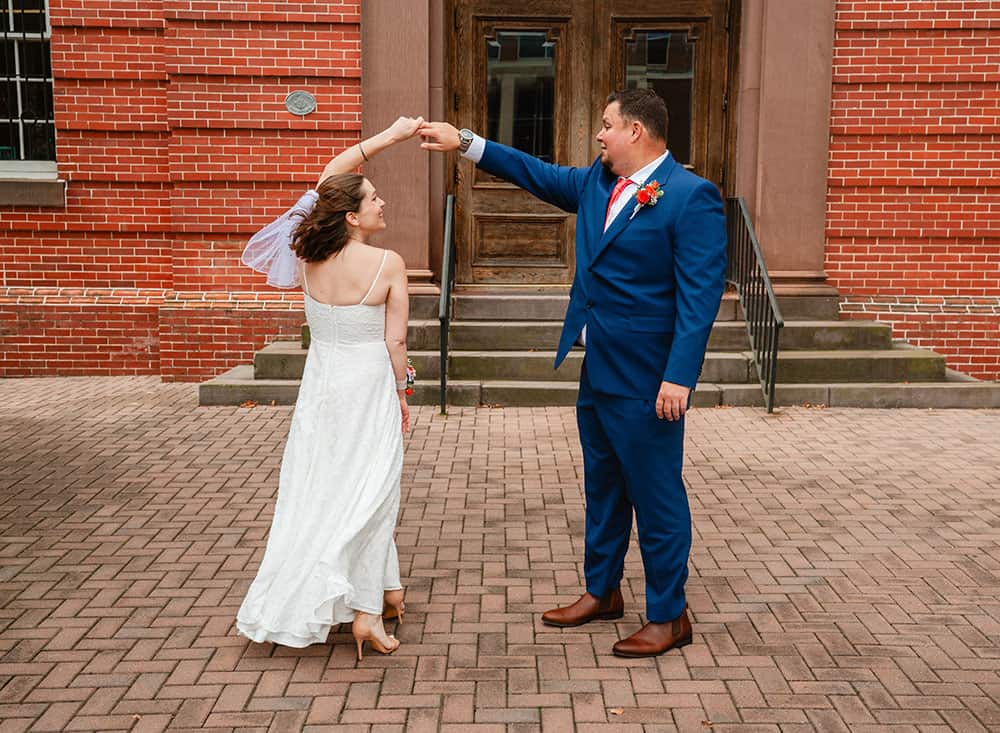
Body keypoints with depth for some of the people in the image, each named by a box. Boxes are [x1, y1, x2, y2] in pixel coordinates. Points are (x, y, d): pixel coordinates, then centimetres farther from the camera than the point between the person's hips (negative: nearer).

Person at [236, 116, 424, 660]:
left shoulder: (308, 253, -3)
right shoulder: (388, 264, -16)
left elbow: (332, 173, 10)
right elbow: (395, 342, -12)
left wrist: (390, 135, 12)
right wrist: (400, 395, 4)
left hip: (320, 385, 4)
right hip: (368, 385, -4)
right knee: (367, 490, 4)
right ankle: (366, 610, 6)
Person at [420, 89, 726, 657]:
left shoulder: (691, 197, -14)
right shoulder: (596, 183, 10)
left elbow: (701, 295, -19)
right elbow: (537, 174, 21)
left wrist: (679, 377, -24)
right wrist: (464, 142, 18)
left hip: (646, 377, -8)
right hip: (597, 370, 9)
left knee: (656, 494, 2)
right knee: (603, 486, 19)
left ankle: (669, 617, 17)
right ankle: (602, 591, 36)